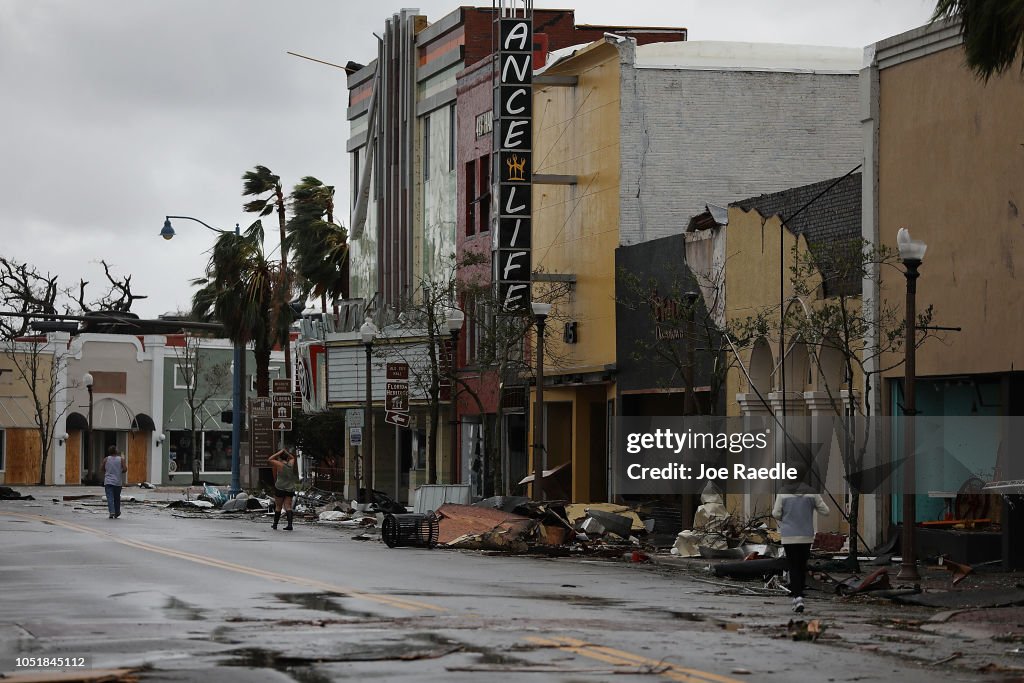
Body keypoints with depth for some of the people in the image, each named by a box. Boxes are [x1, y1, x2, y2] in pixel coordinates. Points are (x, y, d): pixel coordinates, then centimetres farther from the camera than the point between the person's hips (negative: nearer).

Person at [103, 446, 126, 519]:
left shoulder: (106, 459, 0)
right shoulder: (121, 459, -3)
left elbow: (103, 469, 8)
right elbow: (125, 469, -8)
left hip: (108, 482, -1)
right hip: (118, 482, 1)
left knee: (110, 498, -6)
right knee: (117, 498, 15)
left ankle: (112, 512, -23)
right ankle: (117, 513, 27)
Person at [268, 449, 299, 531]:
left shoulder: (280, 464, -9)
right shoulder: (291, 464, 4)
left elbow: (269, 459, -3)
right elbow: (292, 458, 27)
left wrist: (279, 452, 0)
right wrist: (286, 452, 17)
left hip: (280, 488, -4)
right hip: (290, 489, 4)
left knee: (278, 506, 8)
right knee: (288, 506, -1)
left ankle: (275, 524, 19)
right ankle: (290, 524, -15)